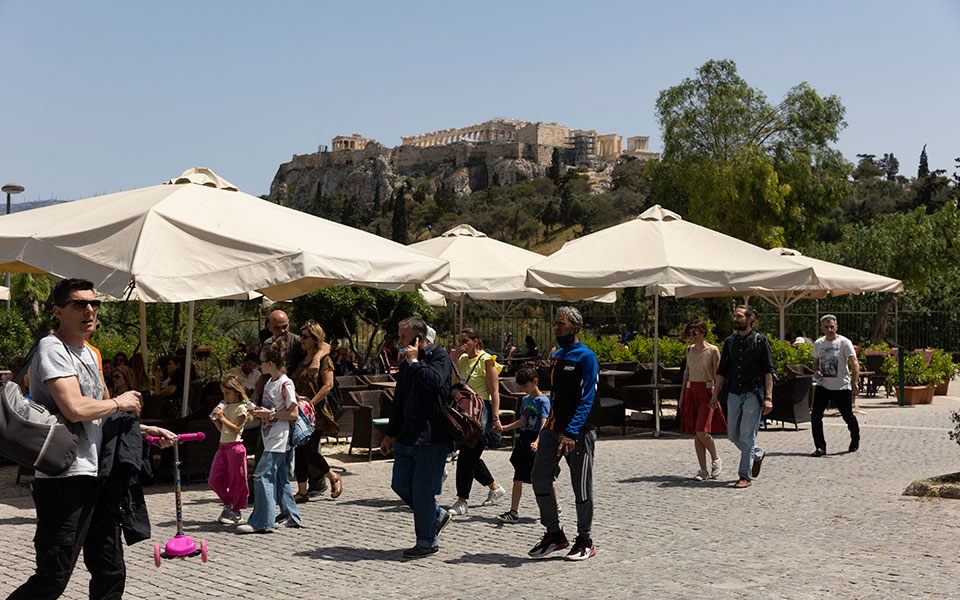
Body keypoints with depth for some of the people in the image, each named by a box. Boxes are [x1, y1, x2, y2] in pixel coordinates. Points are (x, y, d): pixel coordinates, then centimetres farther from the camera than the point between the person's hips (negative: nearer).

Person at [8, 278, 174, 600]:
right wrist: (119, 403, -7)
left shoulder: (88, 353, 20)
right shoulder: (52, 349, -10)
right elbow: (75, 409, -24)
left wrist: (143, 429, 24)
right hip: (65, 478, -9)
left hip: (97, 476, 9)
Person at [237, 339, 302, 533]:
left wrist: (269, 413, -16)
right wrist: (259, 412, 7)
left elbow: (293, 414, -14)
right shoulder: (269, 383, 14)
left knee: (262, 475, -13)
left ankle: (261, 522, -13)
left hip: (279, 440, -9)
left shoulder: (285, 384, -13)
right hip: (271, 439, 9)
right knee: (279, 477, 12)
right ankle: (290, 516, 20)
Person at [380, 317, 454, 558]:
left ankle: (427, 542, 9)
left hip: (432, 437, -8)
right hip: (407, 436, 8)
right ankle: (437, 515, 29)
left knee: (422, 489, -5)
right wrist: (391, 434, 23)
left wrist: (414, 361, -14)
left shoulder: (439, 356, -6)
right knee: (401, 485, 9)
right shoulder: (406, 363, 17)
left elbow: (434, 381, -27)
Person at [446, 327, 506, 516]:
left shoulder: (487, 360, -9)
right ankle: (495, 488, 31)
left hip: (481, 411, -8)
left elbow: (494, 391, -14)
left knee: (467, 457, -10)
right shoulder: (463, 359, 13)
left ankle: (461, 502, -5)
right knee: (470, 456, 12)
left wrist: (496, 418, -19)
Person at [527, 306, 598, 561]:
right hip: (552, 429, 7)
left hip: (577, 433, -7)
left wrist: (571, 433, -24)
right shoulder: (555, 357, 15)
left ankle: (585, 541, 15)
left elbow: (587, 399, -15)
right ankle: (554, 534, 14)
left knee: (581, 487, 3)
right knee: (539, 478, 0)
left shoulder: (586, 356, -8)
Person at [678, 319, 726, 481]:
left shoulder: (713, 350, -7)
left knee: (702, 431, -15)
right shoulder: (689, 350, 10)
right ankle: (704, 470, 8)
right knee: (695, 433, 2)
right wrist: (682, 393, 16)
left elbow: (717, 375, -7)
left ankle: (716, 460, 10)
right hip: (691, 392, 6)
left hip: (706, 391, -5)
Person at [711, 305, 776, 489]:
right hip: (734, 394, 5)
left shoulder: (760, 340, -4)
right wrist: (715, 394, 8)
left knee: (747, 436, -6)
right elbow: (722, 370, 14)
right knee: (733, 434, 8)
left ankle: (745, 476, 2)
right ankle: (758, 455, 34)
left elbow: (768, 371, -6)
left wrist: (768, 398, -13)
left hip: (753, 394, -5)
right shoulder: (730, 341, 11)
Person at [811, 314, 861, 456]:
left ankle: (855, 440, 35)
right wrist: (816, 371, -3)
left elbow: (854, 364, -17)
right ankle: (820, 447, 1)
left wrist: (854, 384, -29)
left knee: (848, 417, 6)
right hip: (823, 386, 4)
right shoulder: (818, 343, 7)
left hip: (842, 386, -4)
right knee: (815, 416, -9)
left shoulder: (844, 342, -9)